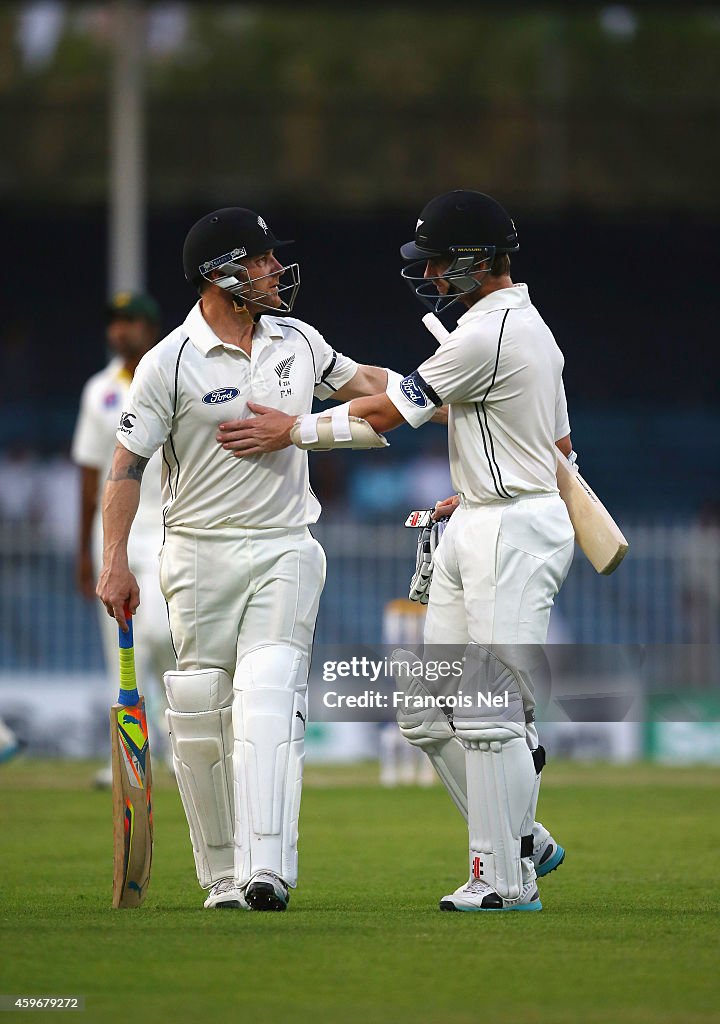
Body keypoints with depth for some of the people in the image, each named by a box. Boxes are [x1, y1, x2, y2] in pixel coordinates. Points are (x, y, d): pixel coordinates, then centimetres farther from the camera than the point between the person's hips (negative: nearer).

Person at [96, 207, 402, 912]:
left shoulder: (297, 341, 8)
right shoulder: (170, 363, -6)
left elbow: (357, 381, 26)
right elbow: (127, 463, -6)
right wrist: (114, 562, -13)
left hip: (284, 551, 2)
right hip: (199, 555, -2)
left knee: (267, 696, -15)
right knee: (201, 715, 0)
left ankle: (266, 871, -26)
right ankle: (223, 875, 12)